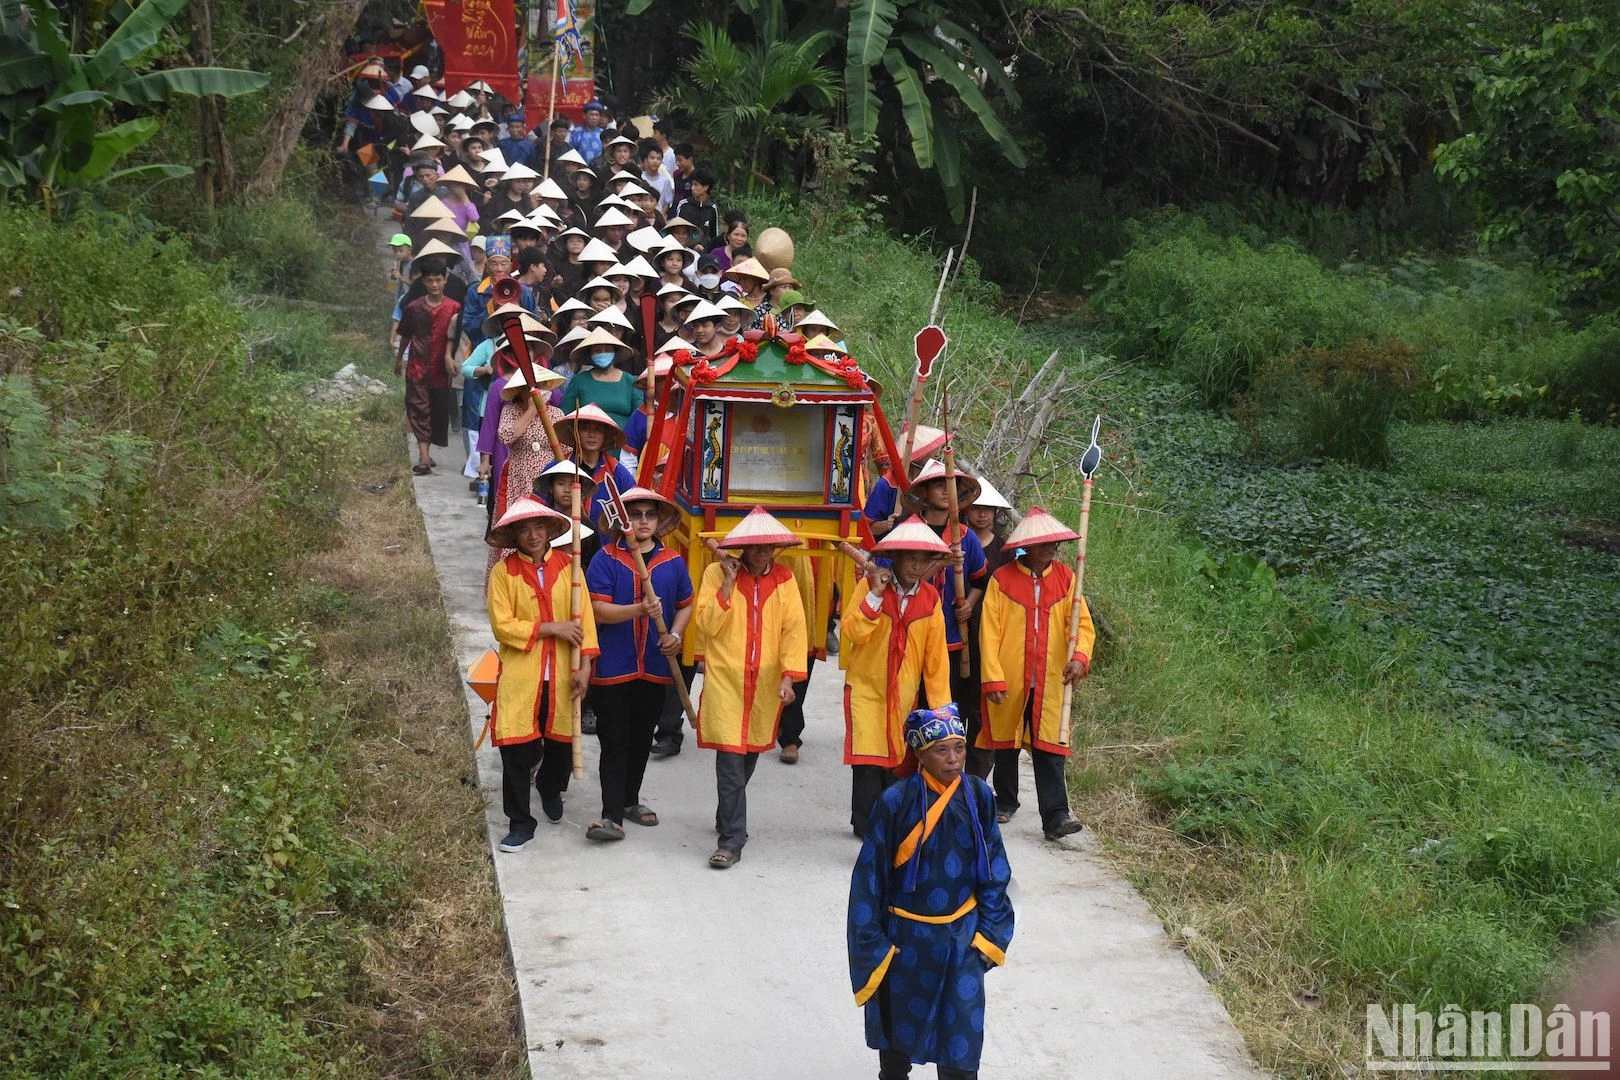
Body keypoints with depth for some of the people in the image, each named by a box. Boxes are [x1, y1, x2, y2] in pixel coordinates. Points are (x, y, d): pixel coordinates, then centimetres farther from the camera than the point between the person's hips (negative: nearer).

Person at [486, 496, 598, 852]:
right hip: (520, 676, -2)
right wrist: (550, 628, -16)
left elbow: (584, 615, 1)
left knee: (562, 741, 12)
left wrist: (585, 664, -7)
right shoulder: (504, 572, -4)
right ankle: (520, 823, 10)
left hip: (562, 675, 2)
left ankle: (550, 787, 46)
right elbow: (502, 626, -10)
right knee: (516, 748, -5)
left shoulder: (567, 564, 2)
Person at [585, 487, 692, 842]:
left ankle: (630, 800, 33)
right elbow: (599, 610, -14)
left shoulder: (673, 562, 6)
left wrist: (675, 634, -2)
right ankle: (612, 816, -4)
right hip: (613, 668, -4)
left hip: (655, 668, 4)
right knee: (615, 743, -4)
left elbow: (686, 605, 17)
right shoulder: (606, 559, -6)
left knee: (642, 739, 16)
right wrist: (639, 610, -28)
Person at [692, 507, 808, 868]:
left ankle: (727, 819, 36)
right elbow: (705, 625, -9)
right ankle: (732, 839, -6)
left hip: (766, 685, 3)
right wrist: (728, 585, -16)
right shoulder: (718, 573, -2)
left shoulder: (783, 579, 5)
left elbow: (794, 629, 0)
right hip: (725, 680, -3)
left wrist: (788, 674, -11)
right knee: (731, 757, -10)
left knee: (749, 754, 14)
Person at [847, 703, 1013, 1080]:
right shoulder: (896, 802, -17)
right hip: (907, 937, -1)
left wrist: (989, 933, -2)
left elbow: (995, 871, 1)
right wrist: (872, 943, -8)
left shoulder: (978, 795, -9)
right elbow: (869, 876, -10)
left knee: (961, 1049, -1)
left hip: (962, 937, 1)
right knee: (899, 1026, 20)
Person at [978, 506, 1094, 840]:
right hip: (1009, 681, -1)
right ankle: (1005, 802, 31)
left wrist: (1079, 655, -20)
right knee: (1006, 744, 13)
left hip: (1050, 682, 1)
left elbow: (1082, 623, 0)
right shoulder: (1002, 579, -4)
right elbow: (989, 632, -6)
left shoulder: (1065, 578, 4)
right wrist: (992, 677, -11)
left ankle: (1055, 816, -4)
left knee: (1050, 748, -3)